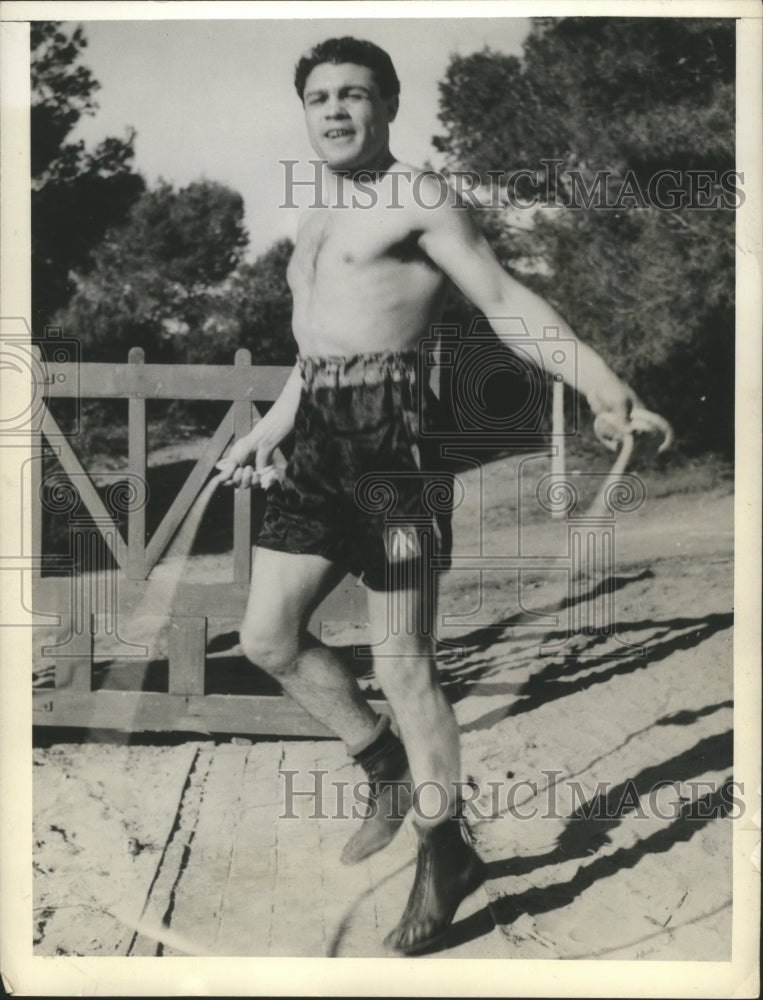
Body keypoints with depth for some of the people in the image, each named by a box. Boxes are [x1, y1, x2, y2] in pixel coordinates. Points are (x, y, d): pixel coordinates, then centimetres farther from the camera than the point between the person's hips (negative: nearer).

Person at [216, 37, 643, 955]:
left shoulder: (417, 197, -1)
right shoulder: (316, 220, 24)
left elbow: (507, 301, -11)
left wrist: (598, 382, -24)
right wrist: (261, 435, 31)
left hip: (390, 432, -8)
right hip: (320, 440, 8)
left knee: (401, 663, -5)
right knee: (268, 638, 8)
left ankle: (444, 852, 13)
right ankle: (387, 768, 27)